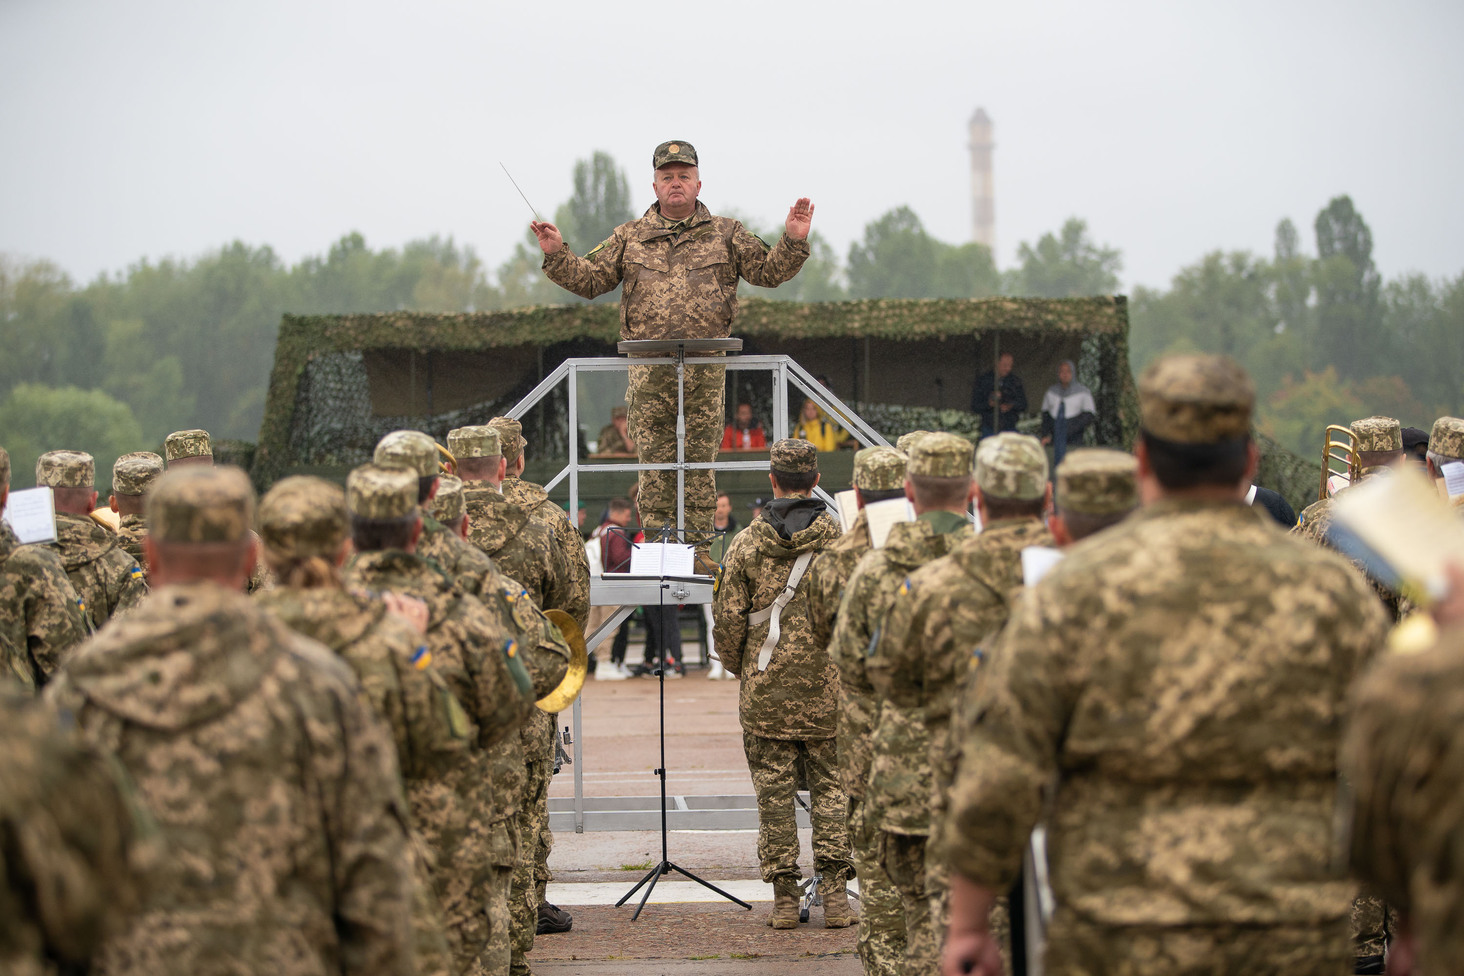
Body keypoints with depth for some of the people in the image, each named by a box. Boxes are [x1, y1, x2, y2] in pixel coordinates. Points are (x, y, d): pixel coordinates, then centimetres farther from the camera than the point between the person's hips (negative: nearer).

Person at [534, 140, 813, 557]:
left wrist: (793, 241, -4)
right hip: (649, 369, 1)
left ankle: (699, 545, 5)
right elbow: (589, 279, 15)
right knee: (654, 460, 1)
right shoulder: (629, 237, 14)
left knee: (700, 458, 0)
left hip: (707, 368, -1)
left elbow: (768, 272, 11)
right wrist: (557, 255, 1)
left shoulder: (726, 234, 13)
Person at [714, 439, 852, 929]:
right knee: (830, 787, 7)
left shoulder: (747, 544, -2)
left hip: (766, 689, 0)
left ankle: (784, 896, 5)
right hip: (827, 688, 0)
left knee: (774, 792, 5)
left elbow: (729, 618, -1)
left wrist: (737, 666, 17)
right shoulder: (840, 540, -2)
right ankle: (834, 893, 2)